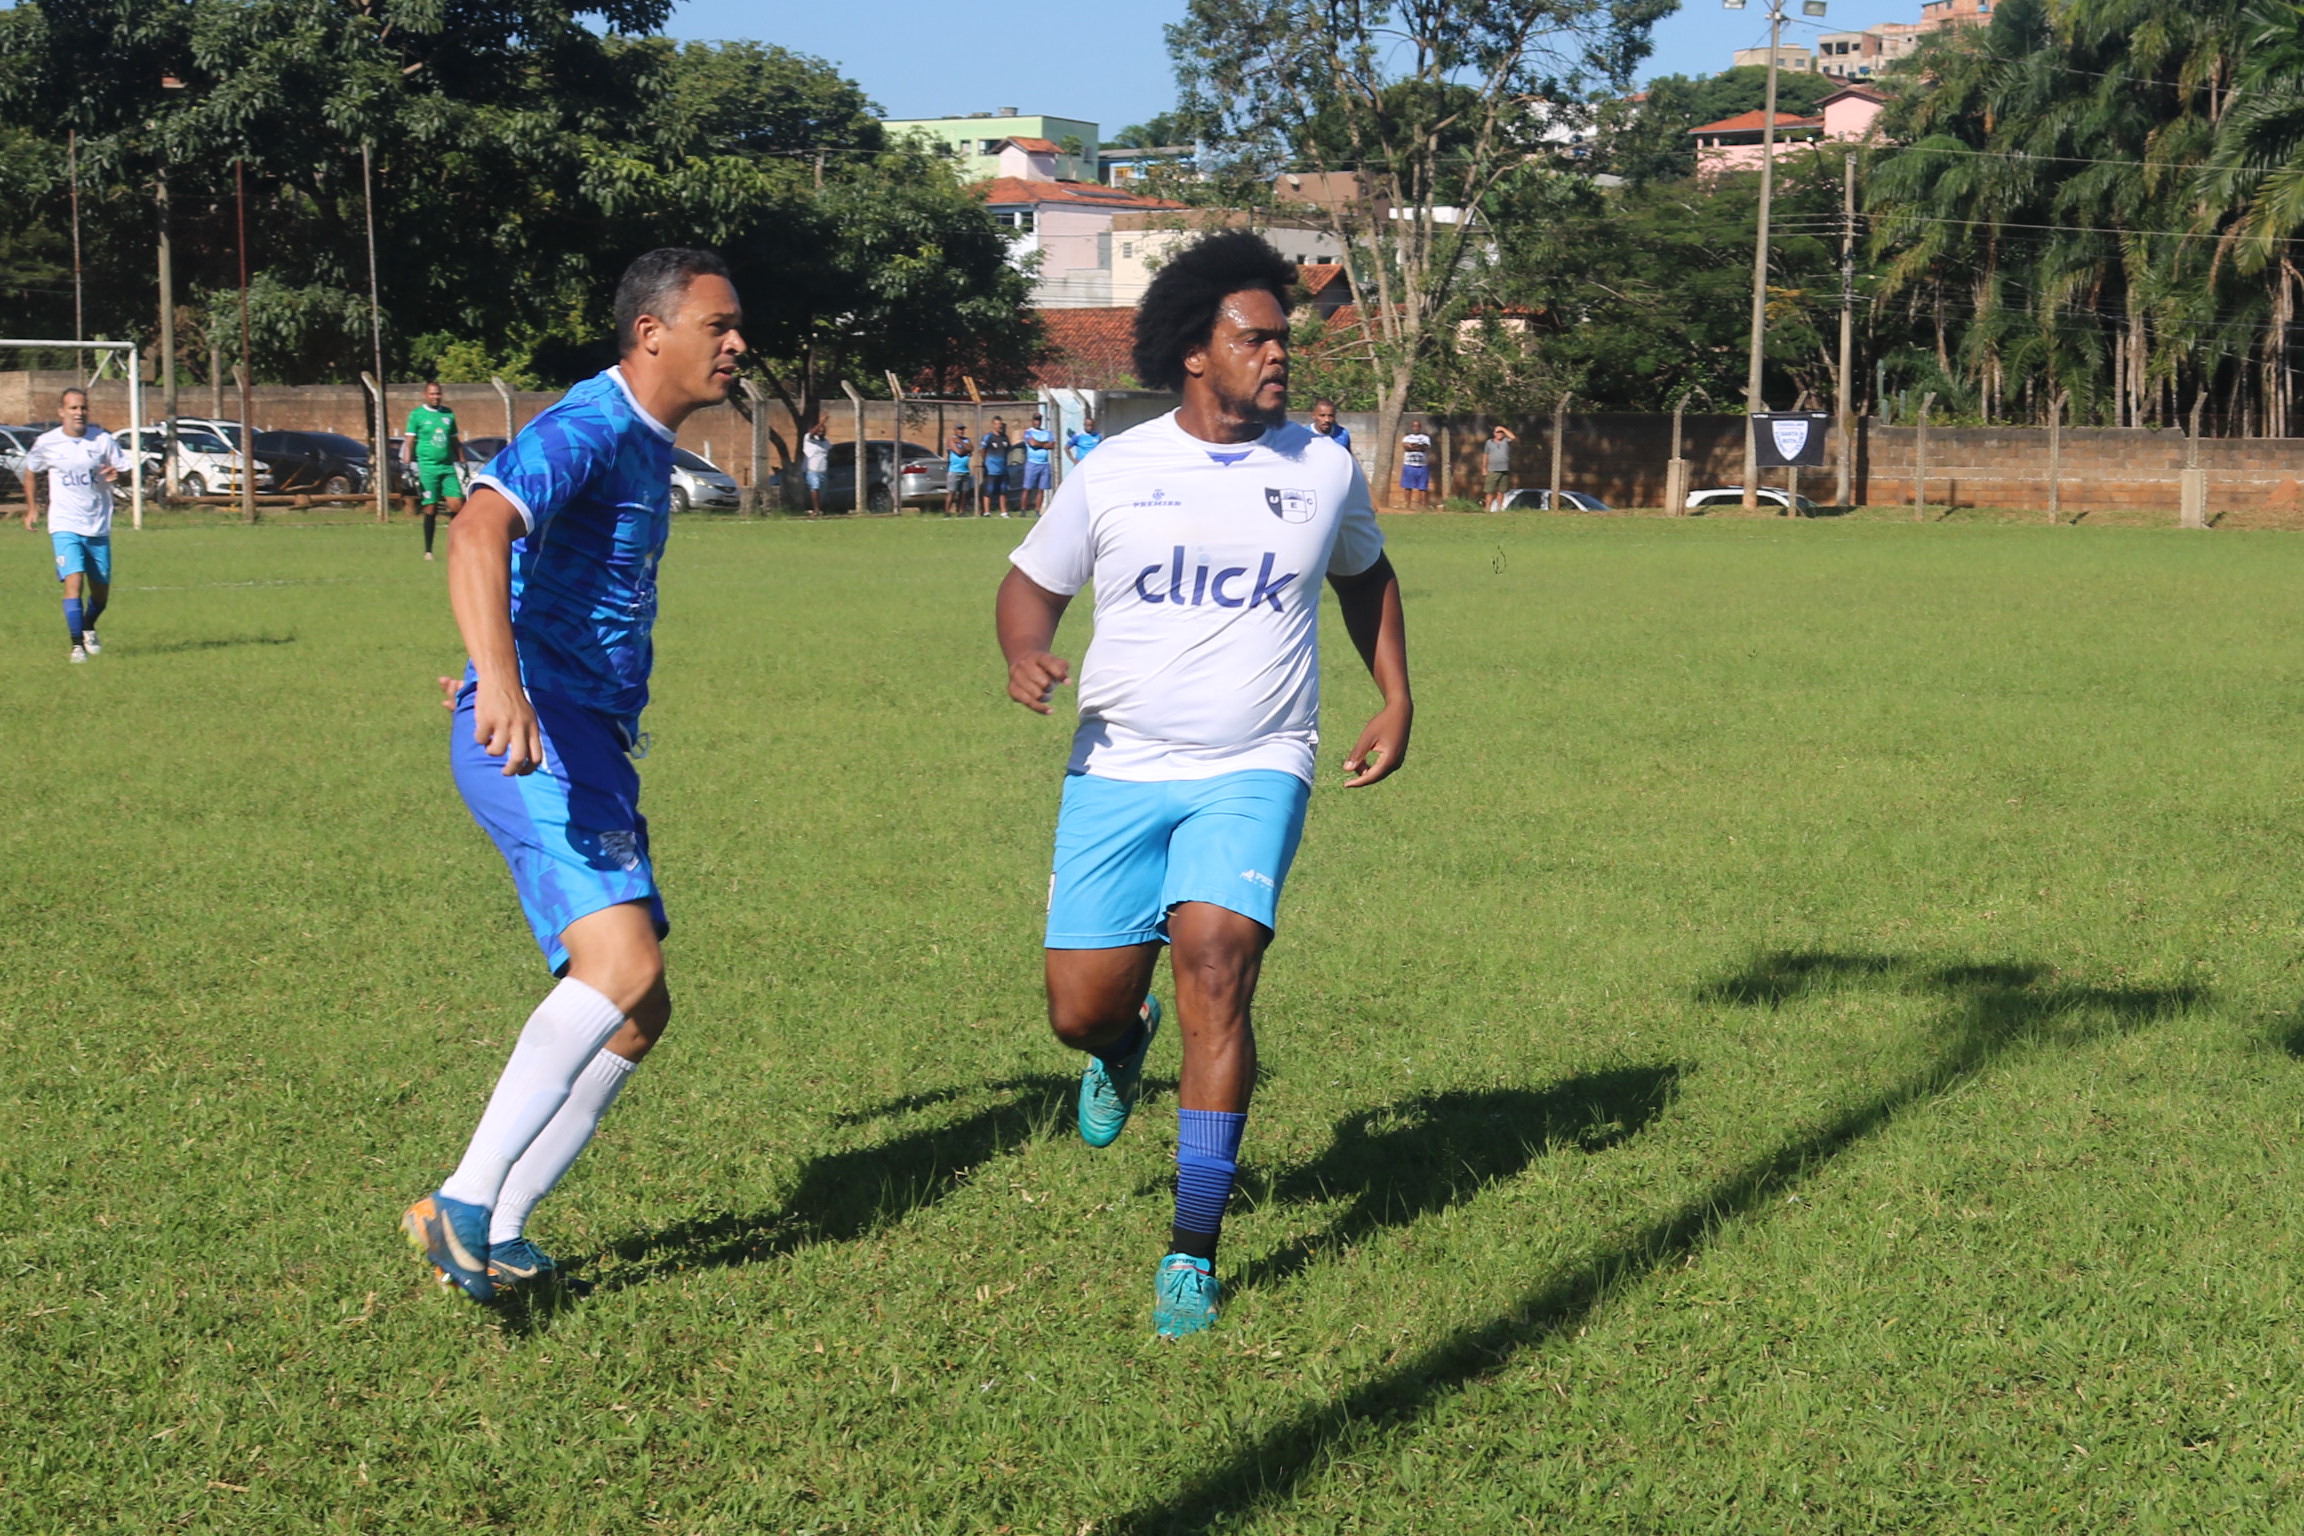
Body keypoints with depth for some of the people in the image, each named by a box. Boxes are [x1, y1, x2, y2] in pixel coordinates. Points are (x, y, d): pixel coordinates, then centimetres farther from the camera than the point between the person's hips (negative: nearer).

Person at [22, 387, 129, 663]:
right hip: (64, 526, -2)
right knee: (74, 582, -19)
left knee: (101, 590, 11)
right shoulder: (46, 443, -2)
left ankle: (88, 629, 41)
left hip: (98, 527, 2)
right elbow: (30, 472, 15)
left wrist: (116, 474, -18)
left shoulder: (102, 440, -2)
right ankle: (77, 645, -15)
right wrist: (32, 508, 13)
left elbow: (122, 467, 5)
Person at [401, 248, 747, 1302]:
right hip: (538, 735, -10)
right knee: (621, 966, -26)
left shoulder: (646, 446, 20)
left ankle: (495, 1236, 11)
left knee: (638, 1010, 7)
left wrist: (494, 678, 48)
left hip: (590, 743, 10)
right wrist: (501, 685, -46)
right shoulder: (586, 431, -12)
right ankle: (464, 1204, -22)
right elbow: (480, 533, -31)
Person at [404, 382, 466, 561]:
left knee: (457, 505, -7)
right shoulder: (416, 415, 2)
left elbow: (455, 441, 20)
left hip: (448, 467, 3)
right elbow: (409, 441, -1)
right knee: (431, 509, -3)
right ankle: (428, 551, 7)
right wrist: (406, 464, -11)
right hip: (427, 467, -3)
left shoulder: (448, 414, 14)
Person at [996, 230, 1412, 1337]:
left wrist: (1397, 701, 16)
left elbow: (1364, 574, 24)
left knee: (1213, 964, -22)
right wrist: (1024, 655, -10)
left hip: (1253, 775, -1)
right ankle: (1124, 1042, 42)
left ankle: (1193, 1250, -12)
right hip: (1116, 772, 1)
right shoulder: (1113, 473, 1)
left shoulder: (1323, 469, 6)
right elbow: (1032, 582, 12)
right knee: (1081, 1009, -2)